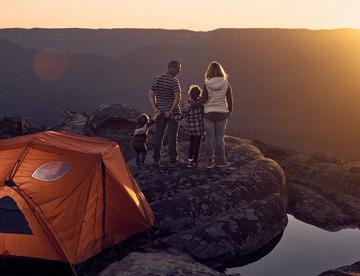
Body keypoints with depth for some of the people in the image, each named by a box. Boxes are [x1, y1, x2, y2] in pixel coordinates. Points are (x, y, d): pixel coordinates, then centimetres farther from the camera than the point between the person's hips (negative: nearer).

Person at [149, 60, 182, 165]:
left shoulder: (156, 80, 6)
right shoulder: (174, 81, -13)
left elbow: (151, 95, 6)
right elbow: (178, 98, -22)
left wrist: (155, 108, 0)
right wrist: (171, 110, -16)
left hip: (160, 112, 5)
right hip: (172, 113, -5)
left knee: (158, 135, 11)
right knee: (172, 136, 3)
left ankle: (156, 159, 14)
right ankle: (173, 159, 6)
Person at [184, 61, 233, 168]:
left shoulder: (207, 84, -7)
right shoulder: (226, 83, -4)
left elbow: (203, 100, -10)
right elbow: (230, 99, 0)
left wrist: (191, 105, 1)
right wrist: (230, 111, 16)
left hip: (209, 114, 0)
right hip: (221, 114, 0)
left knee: (210, 138, 7)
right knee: (220, 138, 8)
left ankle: (210, 161, 12)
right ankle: (220, 160, 13)